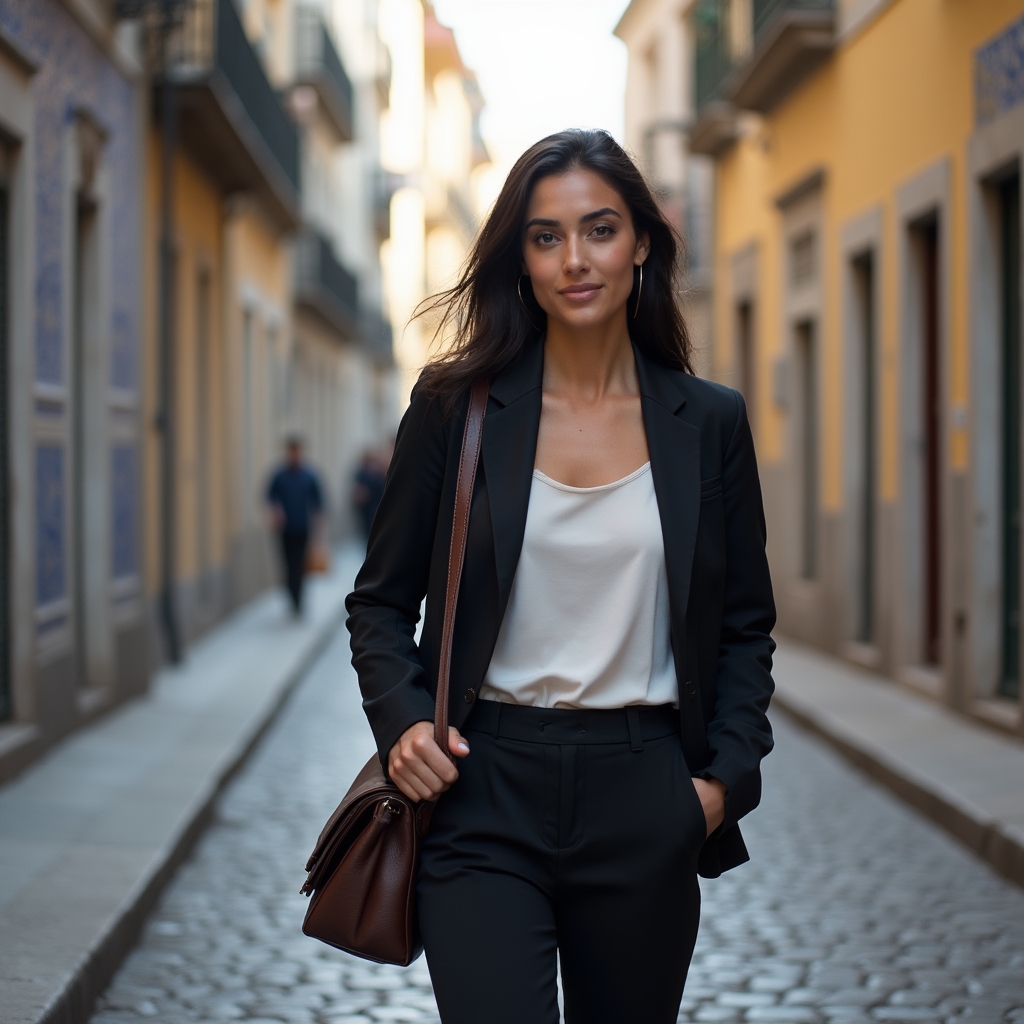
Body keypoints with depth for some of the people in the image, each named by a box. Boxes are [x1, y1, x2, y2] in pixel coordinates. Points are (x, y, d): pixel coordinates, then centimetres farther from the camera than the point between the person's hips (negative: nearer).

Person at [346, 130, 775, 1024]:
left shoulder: (709, 422, 5)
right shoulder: (457, 407, 1)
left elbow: (745, 626, 11)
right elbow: (381, 599, 8)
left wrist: (726, 774, -2)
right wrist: (401, 719, -9)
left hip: (641, 793, 2)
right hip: (485, 788, -2)